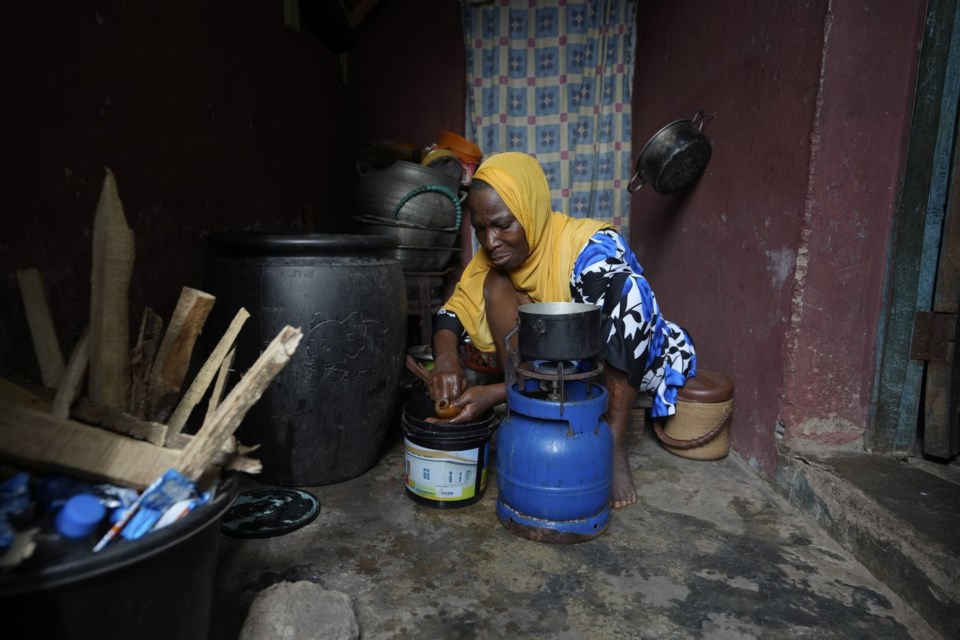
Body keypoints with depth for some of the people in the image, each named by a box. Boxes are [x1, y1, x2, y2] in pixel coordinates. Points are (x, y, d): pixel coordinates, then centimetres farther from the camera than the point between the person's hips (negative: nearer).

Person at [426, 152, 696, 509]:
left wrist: (497, 394, -41)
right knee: (497, 284, -18)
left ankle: (614, 447, -29)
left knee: (626, 285, -33)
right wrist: (446, 359, -35)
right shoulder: (498, 256, -12)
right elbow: (452, 314, -12)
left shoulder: (592, 248, -29)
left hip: (635, 362, -4)